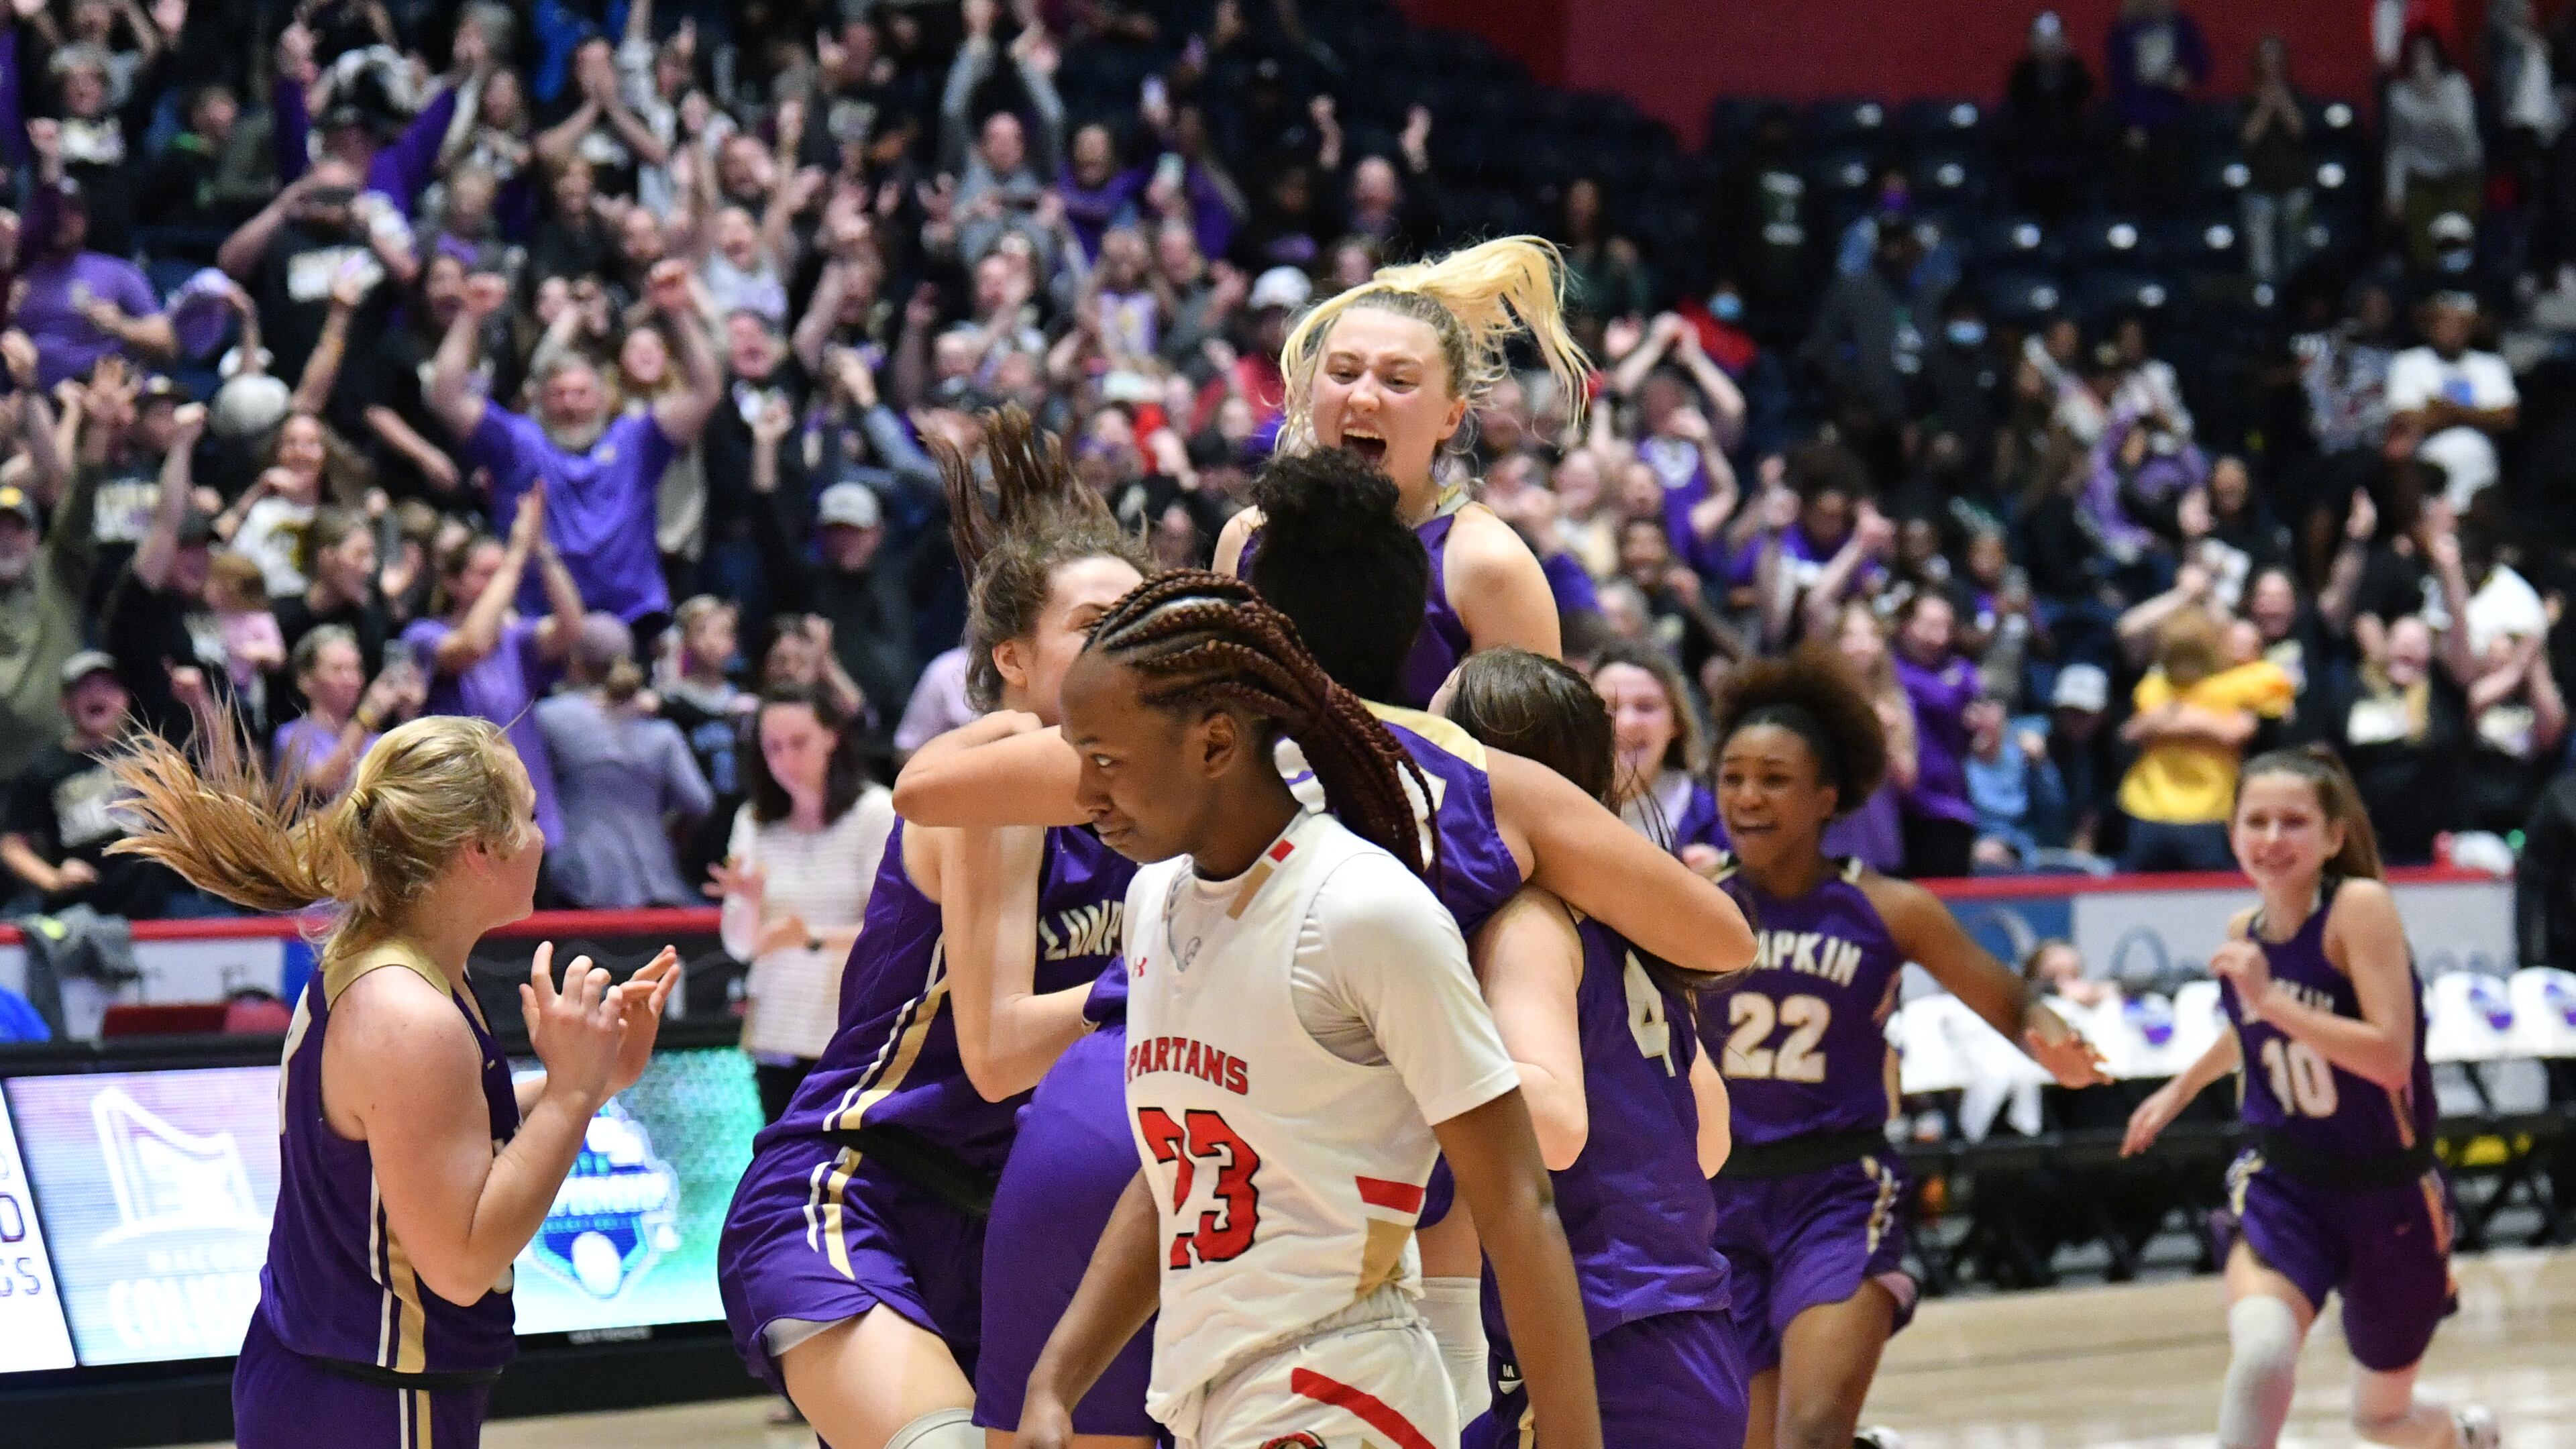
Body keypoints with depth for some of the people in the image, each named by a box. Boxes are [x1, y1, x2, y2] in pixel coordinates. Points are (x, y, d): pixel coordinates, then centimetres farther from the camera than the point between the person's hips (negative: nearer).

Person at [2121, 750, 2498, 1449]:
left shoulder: (2362, 907, -20)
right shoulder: (2245, 931, -3)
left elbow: (2391, 1058, -30)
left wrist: (2271, 1000, -35)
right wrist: (2180, 1089, 31)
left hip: (2390, 1197, -2)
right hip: (2284, 1187, 2)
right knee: (2261, 1353, -30)